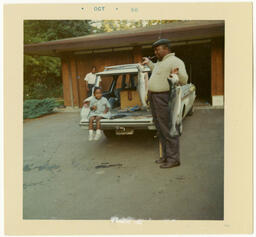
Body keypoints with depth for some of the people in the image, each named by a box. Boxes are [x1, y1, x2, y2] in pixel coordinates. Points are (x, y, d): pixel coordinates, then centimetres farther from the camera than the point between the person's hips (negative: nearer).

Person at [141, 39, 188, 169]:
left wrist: (178, 74, -38)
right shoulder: (160, 62, 18)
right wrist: (149, 63, 41)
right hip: (154, 98, 10)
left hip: (164, 98, -10)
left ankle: (173, 159, 4)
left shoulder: (175, 61, -10)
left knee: (168, 130, -6)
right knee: (160, 129, 13)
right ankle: (166, 156, 24)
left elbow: (184, 81, -19)